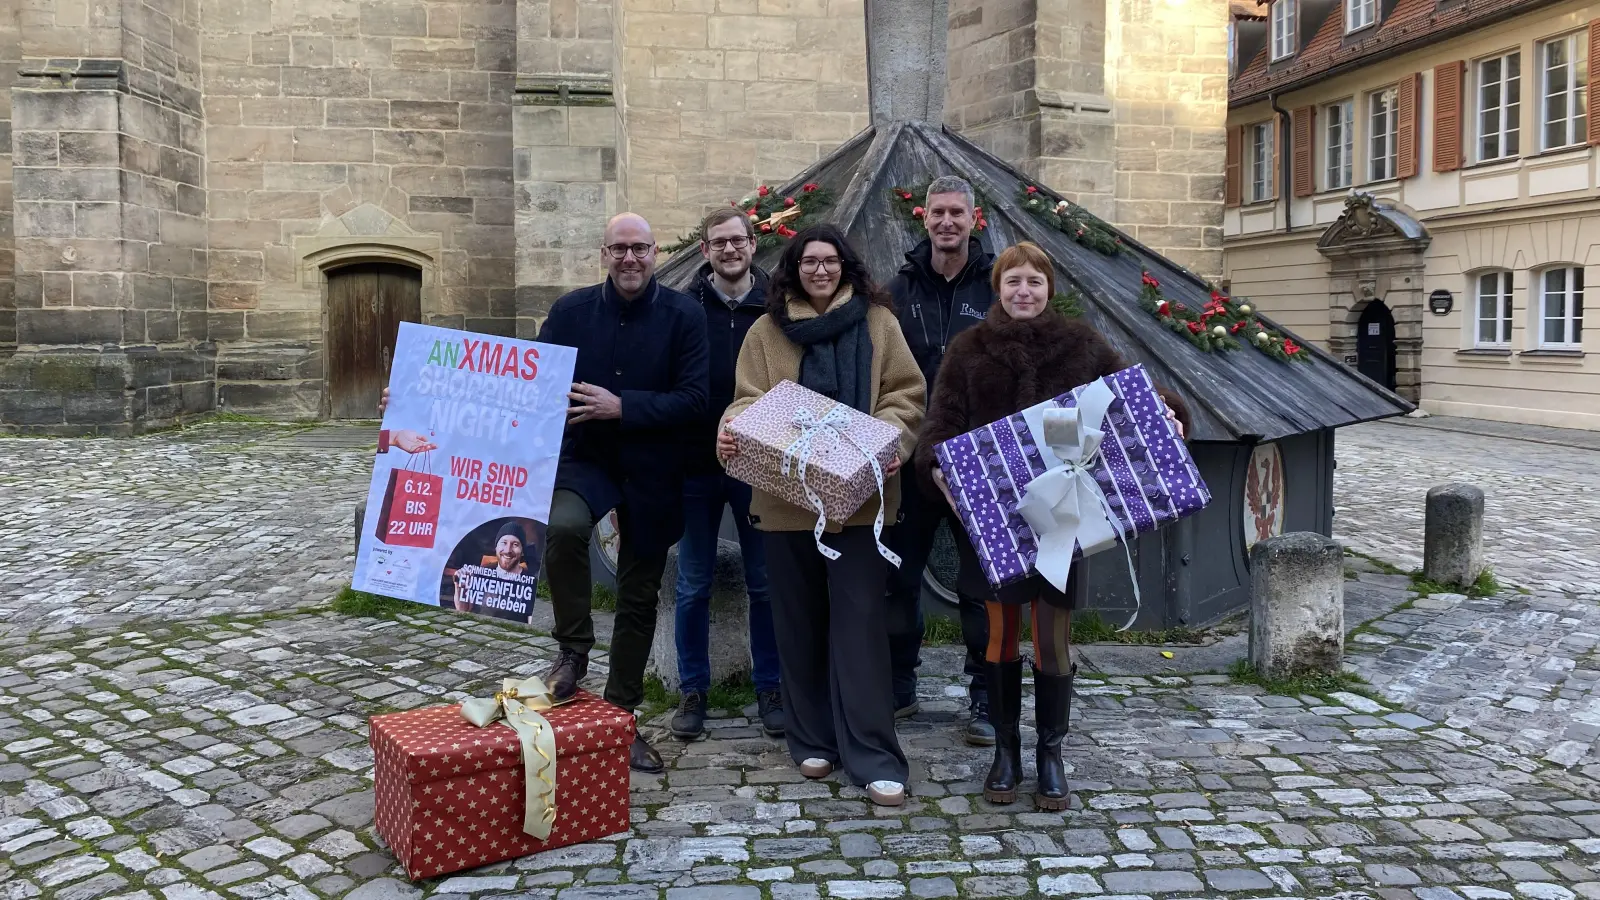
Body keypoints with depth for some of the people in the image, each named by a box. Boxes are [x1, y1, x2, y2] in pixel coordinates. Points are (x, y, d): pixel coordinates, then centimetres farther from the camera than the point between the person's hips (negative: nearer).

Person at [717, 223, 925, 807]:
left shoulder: (877, 322, 7)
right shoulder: (768, 330, 9)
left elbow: (906, 393, 4)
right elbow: (748, 398, 3)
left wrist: (893, 438, -14)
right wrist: (732, 432, -18)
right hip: (787, 496, 2)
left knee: (859, 619, -5)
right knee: (800, 621, 9)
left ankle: (872, 756, -1)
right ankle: (813, 740, 22)